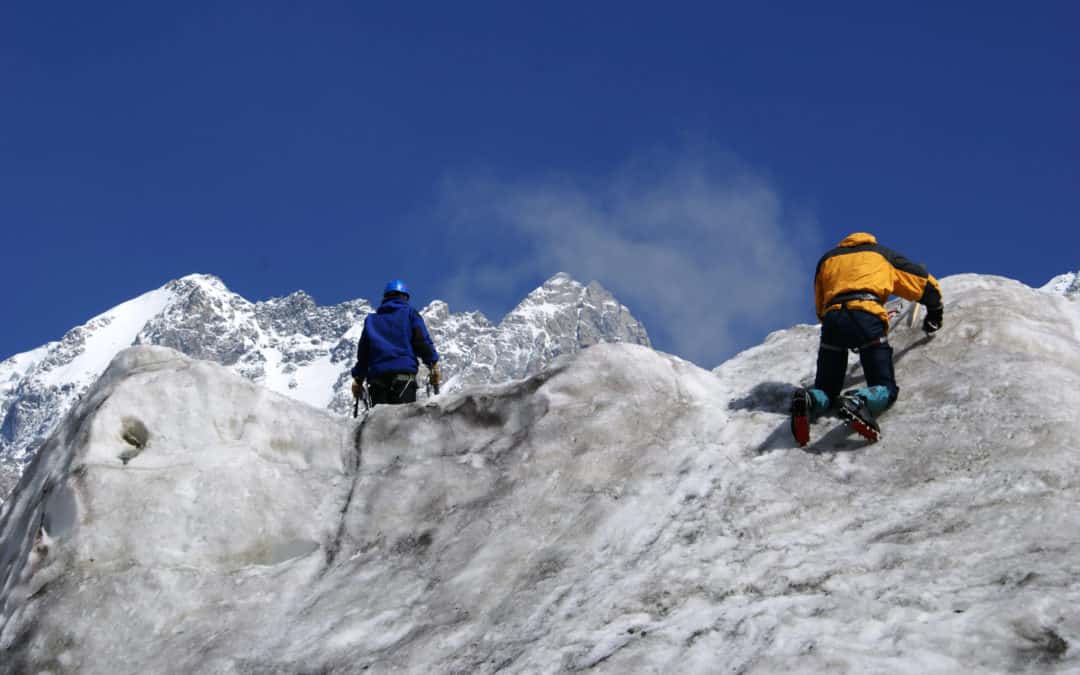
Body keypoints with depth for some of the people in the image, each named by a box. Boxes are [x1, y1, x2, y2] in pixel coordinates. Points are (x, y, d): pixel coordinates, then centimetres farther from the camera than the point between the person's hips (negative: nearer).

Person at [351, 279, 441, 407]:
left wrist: (358, 378, 28)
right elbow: (422, 340, 1)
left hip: (377, 376, 3)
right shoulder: (409, 313, 13)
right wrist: (433, 364, 4)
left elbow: (362, 352, 23)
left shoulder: (371, 319, 24)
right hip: (404, 373, -3)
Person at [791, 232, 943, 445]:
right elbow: (926, 284, 36)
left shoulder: (827, 259, 34)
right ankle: (857, 401, -34)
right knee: (886, 389, 2)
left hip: (832, 317, 3)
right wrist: (934, 315, 52)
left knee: (825, 389, 13)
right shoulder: (882, 254, 30)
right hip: (866, 316, -3)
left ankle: (808, 401, -24)